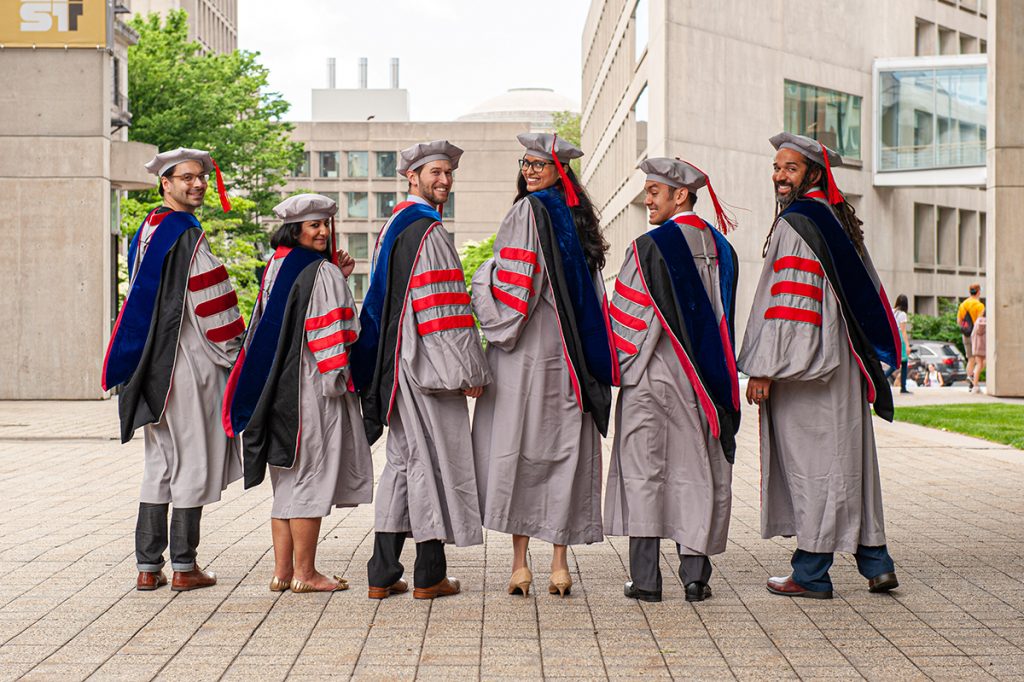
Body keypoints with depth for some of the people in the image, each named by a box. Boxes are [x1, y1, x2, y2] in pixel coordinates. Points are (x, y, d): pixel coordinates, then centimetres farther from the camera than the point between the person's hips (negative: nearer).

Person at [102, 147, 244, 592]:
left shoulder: (145, 233, 14)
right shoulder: (187, 235, -13)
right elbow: (210, 306, -14)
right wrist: (233, 355, -3)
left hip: (153, 367, 8)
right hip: (191, 363, -8)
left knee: (159, 465, 11)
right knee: (192, 462, 0)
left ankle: (148, 566, 12)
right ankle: (184, 566, 6)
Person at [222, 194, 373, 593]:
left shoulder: (276, 267, 12)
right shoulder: (322, 272, -12)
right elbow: (331, 331, -15)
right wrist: (335, 380, -4)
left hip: (277, 389, 8)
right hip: (312, 386, -8)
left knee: (287, 479, 12)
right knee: (310, 475, -2)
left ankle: (283, 571, 15)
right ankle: (305, 573, 2)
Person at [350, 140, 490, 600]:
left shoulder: (393, 226, 17)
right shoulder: (427, 231, -13)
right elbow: (443, 307, -19)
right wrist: (468, 371, -15)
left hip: (395, 361, 9)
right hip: (427, 362, -9)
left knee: (402, 460, 11)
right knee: (433, 458, -2)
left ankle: (383, 575, 12)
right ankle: (430, 575, 4)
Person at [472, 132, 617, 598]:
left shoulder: (526, 212, -9)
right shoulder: (578, 214, 13)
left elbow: (514, 283, -15)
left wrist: (482, 277, 4)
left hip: (527, 349, -6)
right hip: (570, 352, 6)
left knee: (517, 445, -1)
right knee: (564, 447, 6)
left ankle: (520, 563, -2)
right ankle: (559, 563, 8)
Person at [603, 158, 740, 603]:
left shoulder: (650, 247, -11)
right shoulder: (721, 249, 7)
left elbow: (629, 317, -10)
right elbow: (725, 319, 13)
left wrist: (619, 365, 3)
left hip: (653, 371, -5)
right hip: (705, 378, 5)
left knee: (644, 472, 1)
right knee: (697, 471, 9)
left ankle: (646, 579, 1)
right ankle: (695, 574, 8)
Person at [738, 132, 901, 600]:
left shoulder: (795, 225, -13)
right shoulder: (839, 221, 15)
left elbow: (788, 303, -20)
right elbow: (868, 294, 19)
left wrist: (763, 369, -18)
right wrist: (874, 361, 24)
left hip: (803, 367, -9)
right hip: (842, 365, 9)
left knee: (808, 463, -3)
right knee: (847, 460, 12)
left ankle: (812, 574, 2)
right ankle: (875, 561, 15)